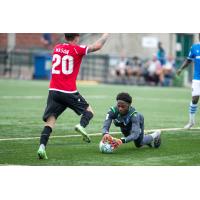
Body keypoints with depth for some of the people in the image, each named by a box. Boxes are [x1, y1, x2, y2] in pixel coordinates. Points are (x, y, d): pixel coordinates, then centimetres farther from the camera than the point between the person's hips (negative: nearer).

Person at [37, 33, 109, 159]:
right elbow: (97, 46, -6)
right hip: (69, 92, -4)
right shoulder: (77, 49, -3)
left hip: (54, 91, 4)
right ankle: (82, 125, -15)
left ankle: (42, 146, -20)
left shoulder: (57, 48, 14)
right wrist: (106, 35, 10)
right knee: (89, 111, 15)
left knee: (50, 121, -1)